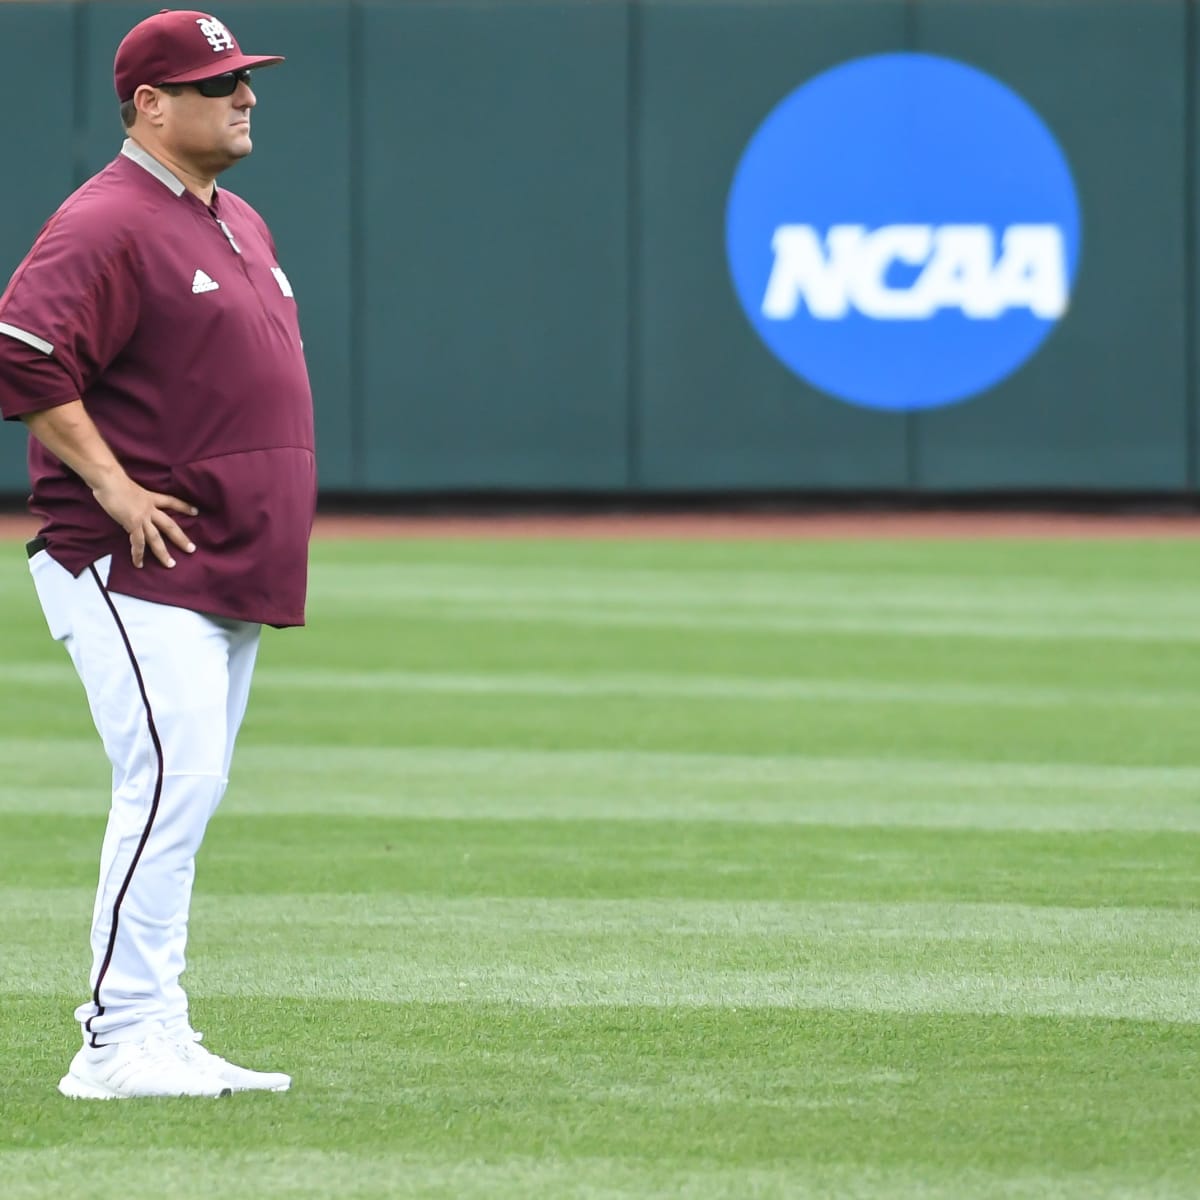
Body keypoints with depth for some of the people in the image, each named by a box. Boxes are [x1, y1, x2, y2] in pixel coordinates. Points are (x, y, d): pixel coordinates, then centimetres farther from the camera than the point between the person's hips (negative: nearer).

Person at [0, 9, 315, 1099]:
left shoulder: (241, 225, 19)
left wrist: (276, 511, 19)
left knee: (186, 795, 10)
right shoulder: (105, 224, -12)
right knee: (172, 783, -16)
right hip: (135, 565, -9)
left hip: (234, 575, 10)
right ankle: (124, 1042, -15)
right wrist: (112, 485, -21)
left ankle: (156, 1041, 14)